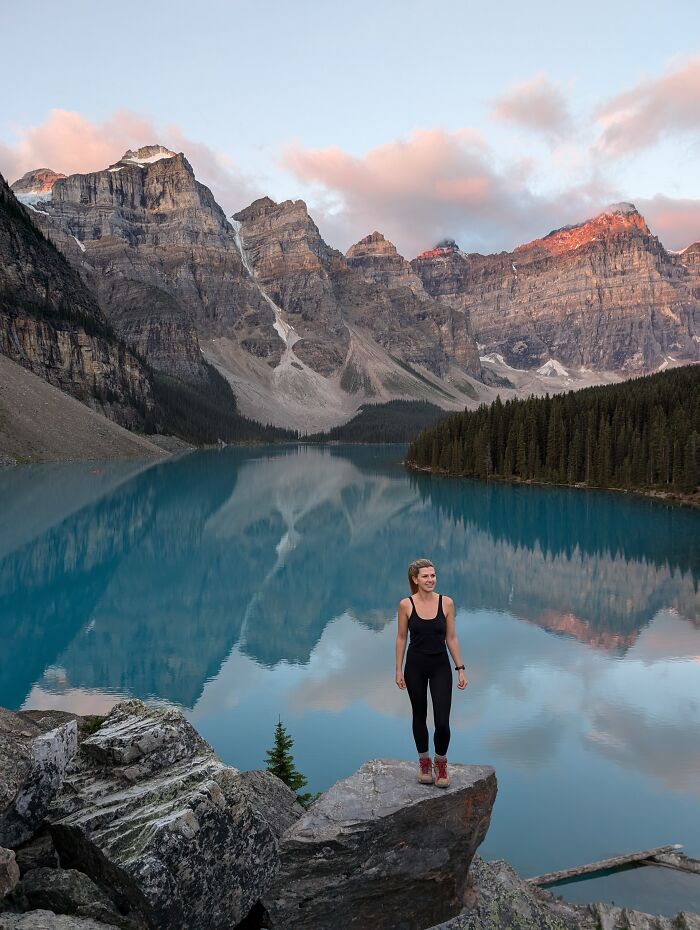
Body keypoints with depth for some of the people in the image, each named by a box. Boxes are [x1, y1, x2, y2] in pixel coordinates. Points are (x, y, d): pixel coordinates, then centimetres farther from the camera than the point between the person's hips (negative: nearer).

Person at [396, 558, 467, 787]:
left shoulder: (446, 603, -7)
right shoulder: (406, 605, -8)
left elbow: (451, 637, 0)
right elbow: (401, 638, 0)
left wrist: (460, 668, -2)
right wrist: (399, 670, -2)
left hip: (441, 666, 0)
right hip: (415, 666, 0)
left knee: (442, 722, -6)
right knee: (420, 716, 13)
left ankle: (441, 764, 19)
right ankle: (424, 763, 32)